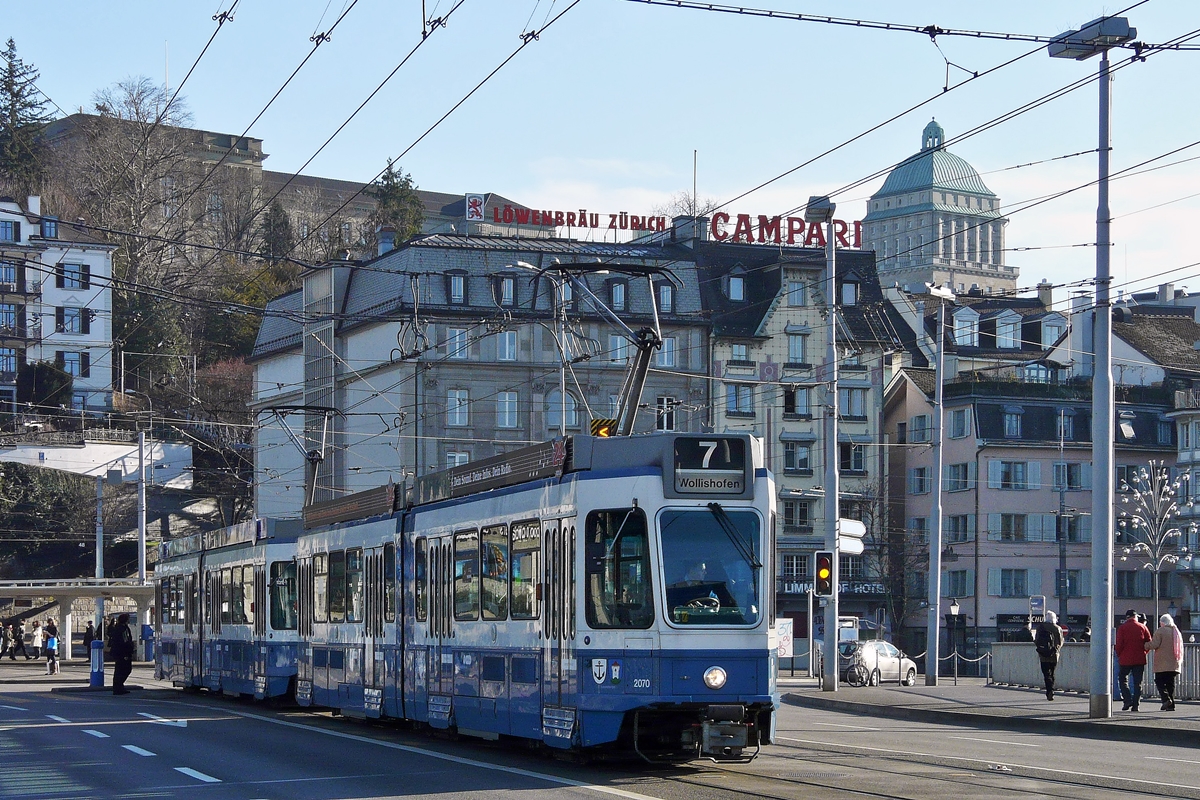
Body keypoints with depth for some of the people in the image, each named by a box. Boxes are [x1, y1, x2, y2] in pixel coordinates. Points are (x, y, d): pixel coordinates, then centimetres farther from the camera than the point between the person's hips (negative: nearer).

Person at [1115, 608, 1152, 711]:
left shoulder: (1122, 628, -4)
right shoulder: (1143, 628, 3)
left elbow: (1119, 645, -8)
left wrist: (1119, 655, 7)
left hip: (1125, 659, -2)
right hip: (1139, 659, 2)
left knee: (1123, 679, 13)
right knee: (1137, 682, 6)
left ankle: (1127, 700, -2)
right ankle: (1135, 704, 1)